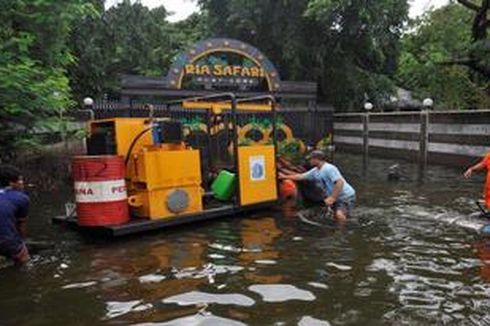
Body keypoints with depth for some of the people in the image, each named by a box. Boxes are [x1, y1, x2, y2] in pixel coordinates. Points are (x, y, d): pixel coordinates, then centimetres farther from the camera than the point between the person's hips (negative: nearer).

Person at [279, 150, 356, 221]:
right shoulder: (315, 171, 8)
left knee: (339, 215, -28)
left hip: (346, 196, -10)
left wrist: (332, 198, -28)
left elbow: (340, 182, -27)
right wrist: (285, 177, 22)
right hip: (336, 198, 10)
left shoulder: (329, 168, -20)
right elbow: (301, 176, 19)